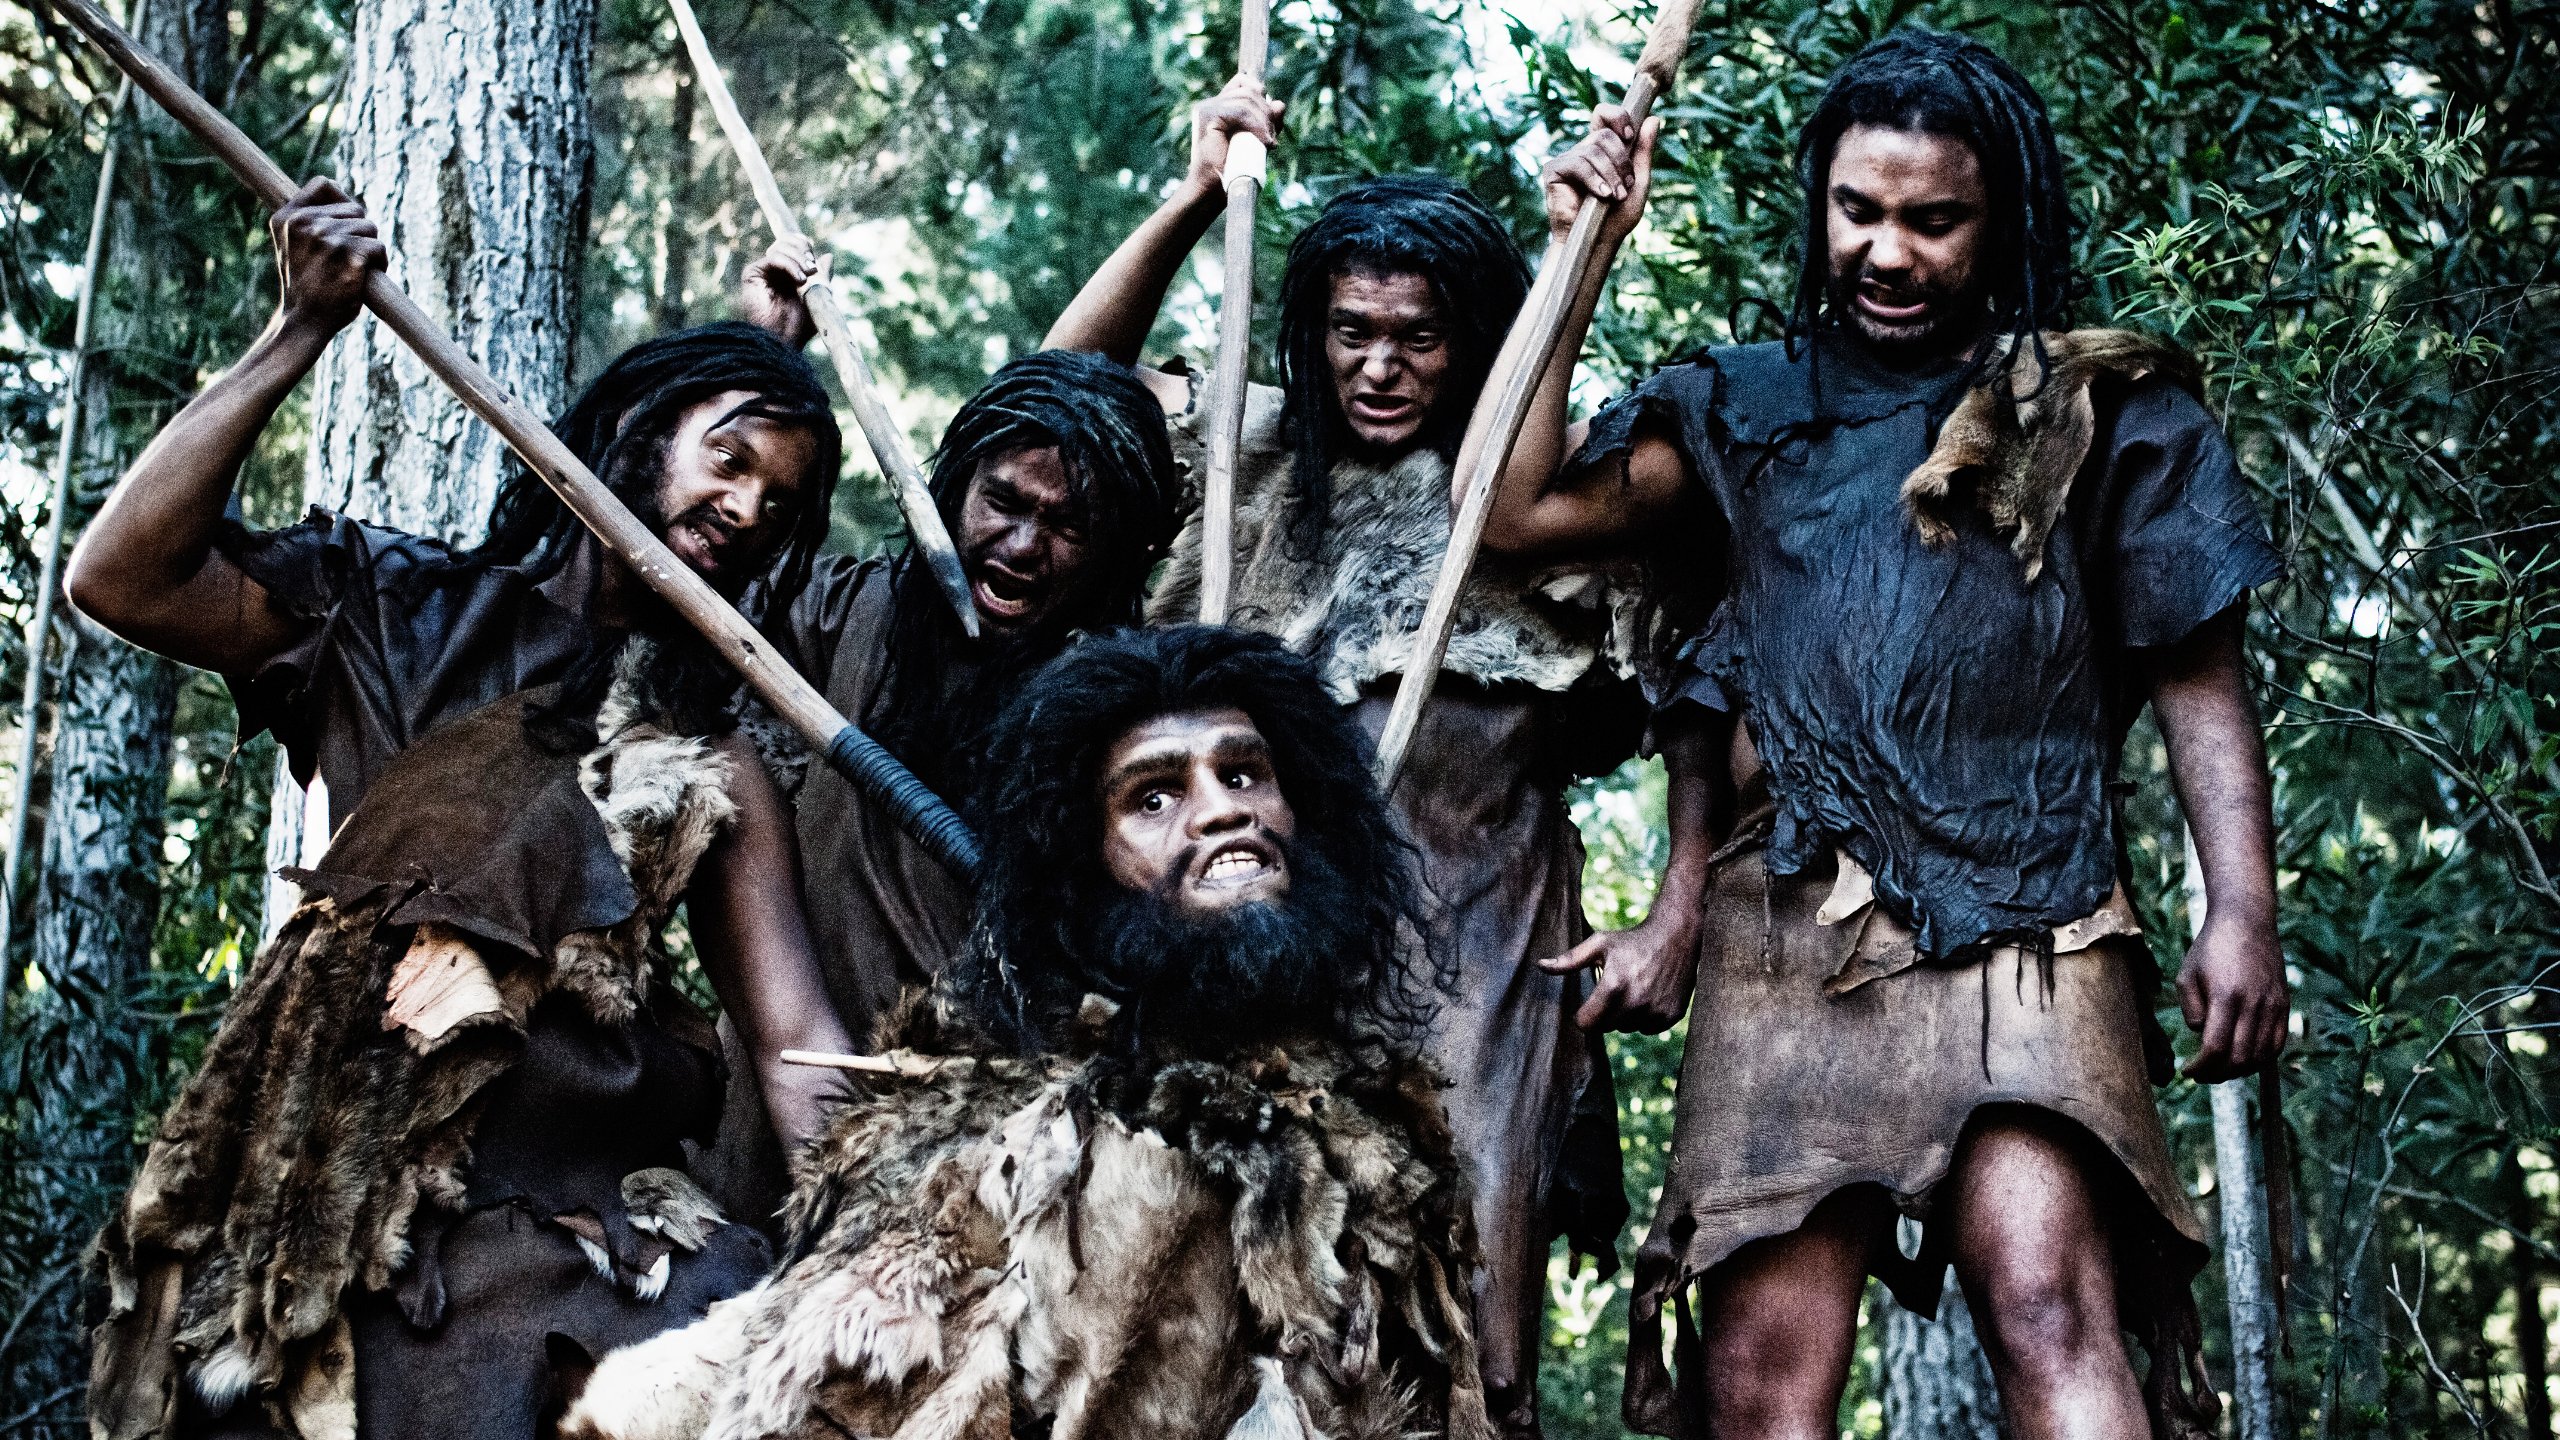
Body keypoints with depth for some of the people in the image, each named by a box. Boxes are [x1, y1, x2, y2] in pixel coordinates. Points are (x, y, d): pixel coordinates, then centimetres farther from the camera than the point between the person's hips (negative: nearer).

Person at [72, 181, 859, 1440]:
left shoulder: (710, 764, 18)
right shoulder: (398, 613, 13)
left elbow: (794, 1040, 10)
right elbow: (121, 578, -1)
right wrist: (297, 334, -4)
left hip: (602, 1220, 2)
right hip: (363, 1209, -2)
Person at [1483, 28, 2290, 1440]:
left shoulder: (2102, 411, 13)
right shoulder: (1744, 408, 19)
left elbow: (2199, 680, 11)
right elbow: (1515, 510, 7)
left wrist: (2240, 911, -2)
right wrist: (1583, 256, 9)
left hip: (2022, 931, -2)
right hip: (1781, 938, 2)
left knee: (2049, 1304, -24)